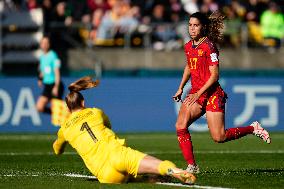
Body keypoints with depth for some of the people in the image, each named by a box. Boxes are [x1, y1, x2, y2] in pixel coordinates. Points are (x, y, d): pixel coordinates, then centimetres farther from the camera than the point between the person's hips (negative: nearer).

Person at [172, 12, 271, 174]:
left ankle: (253, 128, 15)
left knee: (219, 137, -9)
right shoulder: (188, 46, 10)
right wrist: (181, 88, 22)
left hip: (212, 93, -7)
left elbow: (215, 75, -15)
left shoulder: (209, 46, -13)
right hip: (195, 92, 7)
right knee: (180, 127, -15)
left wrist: (198, 94, -20)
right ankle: (192, 166, -9)